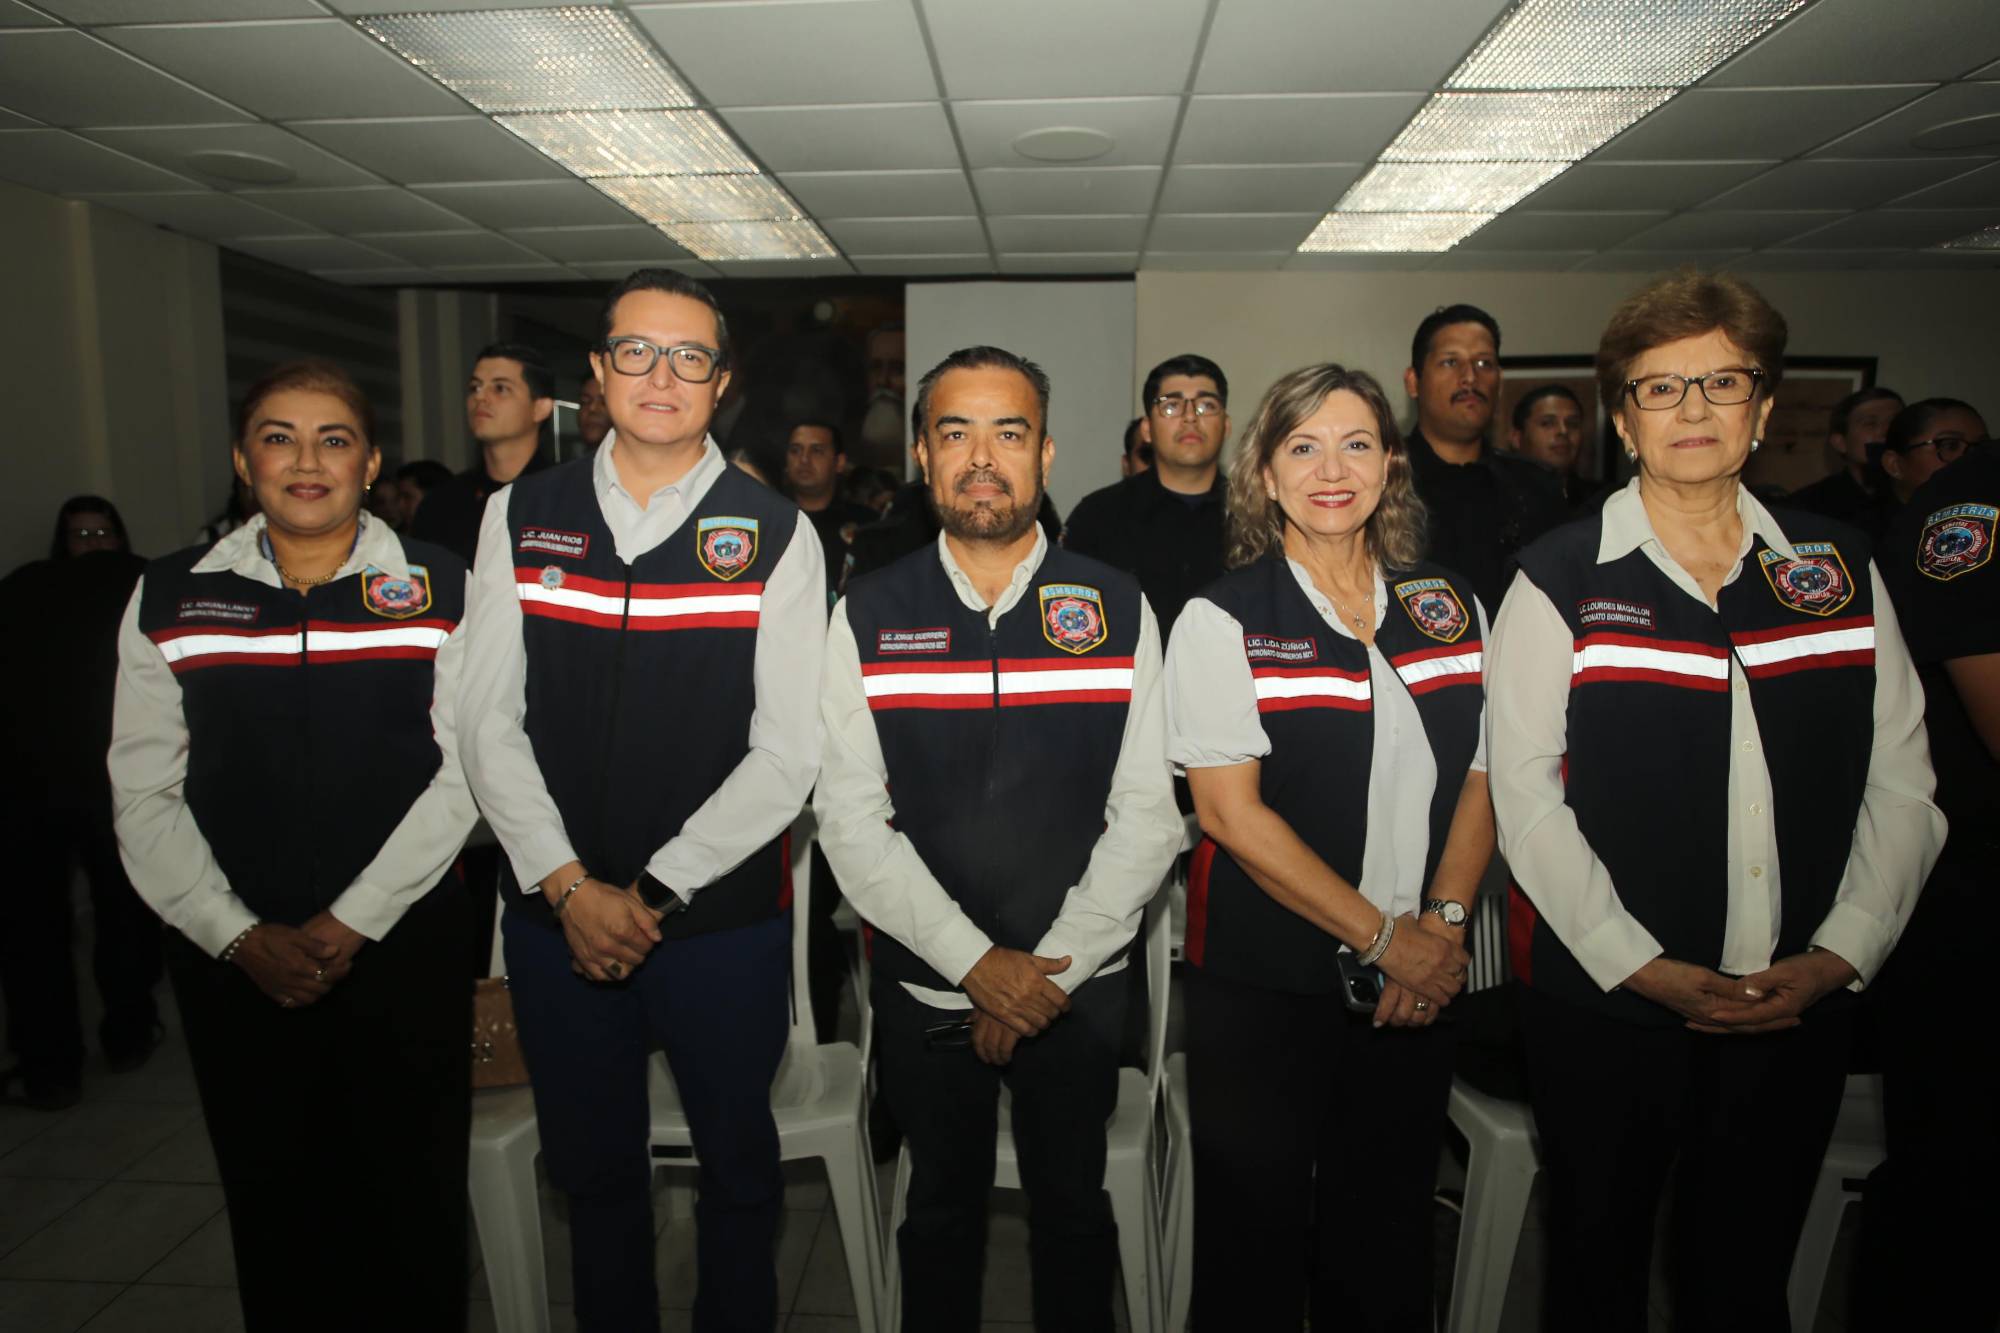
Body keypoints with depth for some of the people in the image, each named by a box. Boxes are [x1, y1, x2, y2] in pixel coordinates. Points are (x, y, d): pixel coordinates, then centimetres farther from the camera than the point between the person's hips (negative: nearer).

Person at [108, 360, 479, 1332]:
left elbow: (464, 771, -6)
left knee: (414, 1199, 9)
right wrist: (241, 936, -8)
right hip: (232, 960, 2)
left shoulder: (441, 589, -1)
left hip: (402, 948, -1)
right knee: (273, 1202, 13)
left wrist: (351, 922, -11)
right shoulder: (169, 597, 4)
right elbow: (144, 794, 2)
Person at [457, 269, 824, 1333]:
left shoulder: (776, 536, -4)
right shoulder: (520, 518, 3)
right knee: (592, 1165, 20)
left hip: (721, 917, -2)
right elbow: (491, 725, 0)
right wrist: (569, 886, -9)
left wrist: (654, 892, -13)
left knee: (736, 1162, 16)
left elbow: (786, 753, -9)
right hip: (557, 917, 2)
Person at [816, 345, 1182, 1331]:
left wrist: (1051, 969, -12)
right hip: (926, 988, 0)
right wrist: (977, 963, -15)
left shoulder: (1118, 611, -3)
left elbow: (1147, 815, -6)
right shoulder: (866, 619, -4)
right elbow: (851, 820, -8)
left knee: (1072, 1207, 17)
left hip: (1077, 987, 0)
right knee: (942, 1208, 18)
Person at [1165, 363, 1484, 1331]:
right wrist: (1380, 935, -13)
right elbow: (1230, 813, -12)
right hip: (1265, 985, -3)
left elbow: (1481, 779, 7)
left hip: (1416, 987, 4)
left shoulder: (1448, 607, 7)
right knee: (1254, 1238, 9)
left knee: (1388, 1237, 15)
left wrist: (1444, 922, -7)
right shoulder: (1222, 620, -6)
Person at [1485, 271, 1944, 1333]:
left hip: (1800, 1007, 3)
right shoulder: (1559, 580, -5)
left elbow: (1900, 781, 5)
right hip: (1605, 1002, -3)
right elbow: (1526, 794, -9)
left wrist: (1838, 955, -5)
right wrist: (1645, 967, -13)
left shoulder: (1839, 568, 6)